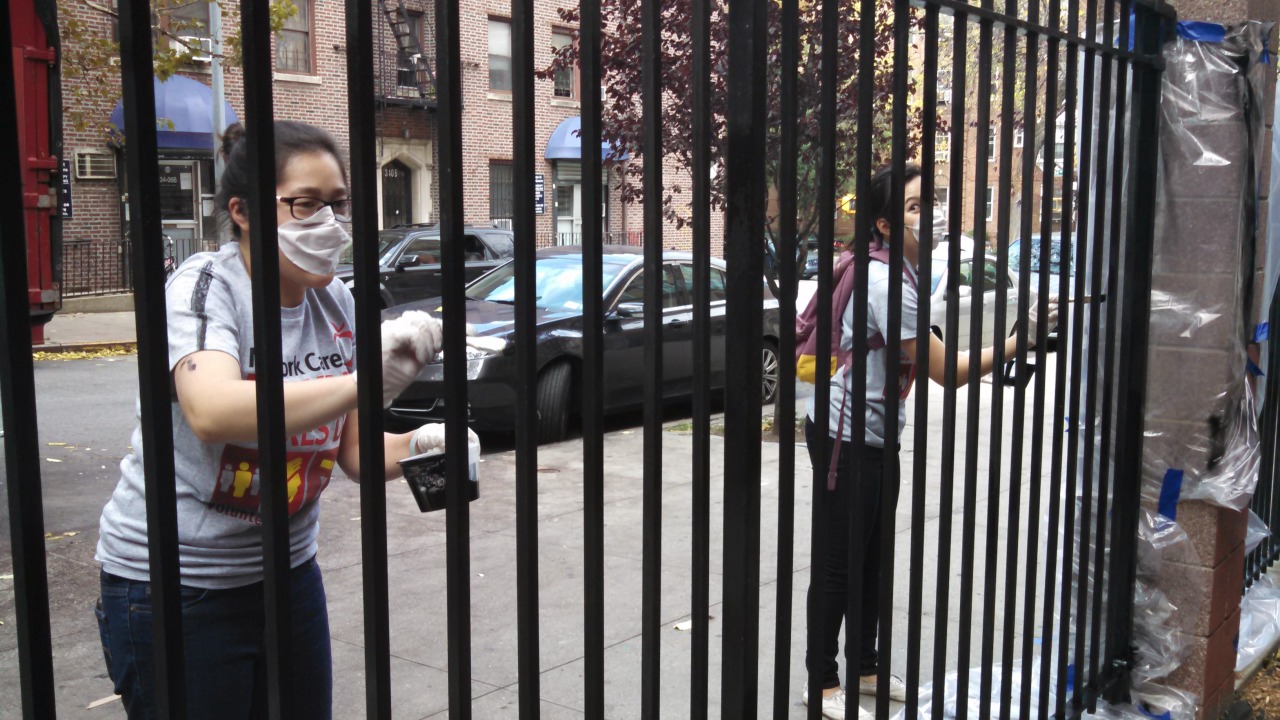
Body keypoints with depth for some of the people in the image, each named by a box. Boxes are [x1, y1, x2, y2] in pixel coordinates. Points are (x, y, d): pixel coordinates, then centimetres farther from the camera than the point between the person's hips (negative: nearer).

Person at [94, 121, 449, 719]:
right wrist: (364, 382, -48)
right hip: (176, 586, -6)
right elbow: (213, 414, -39)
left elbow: (354, 450, 2)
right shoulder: (205, 286, -18)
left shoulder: (336, 304, 0)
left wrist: (418, 446, -19)